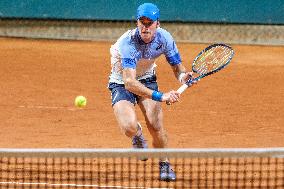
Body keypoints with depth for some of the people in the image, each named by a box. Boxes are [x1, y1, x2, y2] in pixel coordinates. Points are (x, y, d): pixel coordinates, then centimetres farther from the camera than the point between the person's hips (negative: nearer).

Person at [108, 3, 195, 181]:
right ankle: (138, 135, 12)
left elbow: (177, 66, -7)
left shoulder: (164, 38, -20)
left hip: (147, 79, 3)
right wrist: (160, 96, -55)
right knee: (130, 127, -28)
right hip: (122, 83, -3)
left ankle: (164, 164, 11)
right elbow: (129, 82, -44)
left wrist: (183, 75, -34)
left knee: (156, 126, -18)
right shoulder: (128, 43, -36)